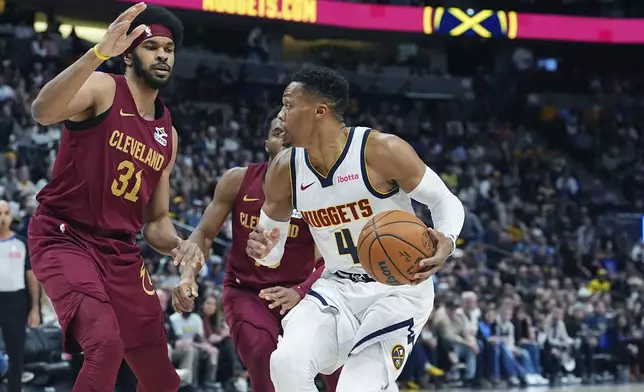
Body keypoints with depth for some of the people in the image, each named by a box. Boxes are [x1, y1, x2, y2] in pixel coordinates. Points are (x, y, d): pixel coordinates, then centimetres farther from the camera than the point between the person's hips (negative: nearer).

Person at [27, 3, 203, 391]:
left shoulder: (168, 134, 12)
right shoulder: (103, 89, -8)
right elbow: (42, 111, -32)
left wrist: (177, 245, -5)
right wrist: (98, 54, -44)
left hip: (120, 251, 7)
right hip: (64, 238, -7)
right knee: (105, 342, -31)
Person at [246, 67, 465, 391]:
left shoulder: (382, 151, -18)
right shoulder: (284, 170, -3)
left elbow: (445, 201, -9)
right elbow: (272, 246, 11)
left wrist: (446, 242, -31)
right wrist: (261, 249, -15)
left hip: (398, 288, -4)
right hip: (337, 289, 4)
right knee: (286, 362, -23)